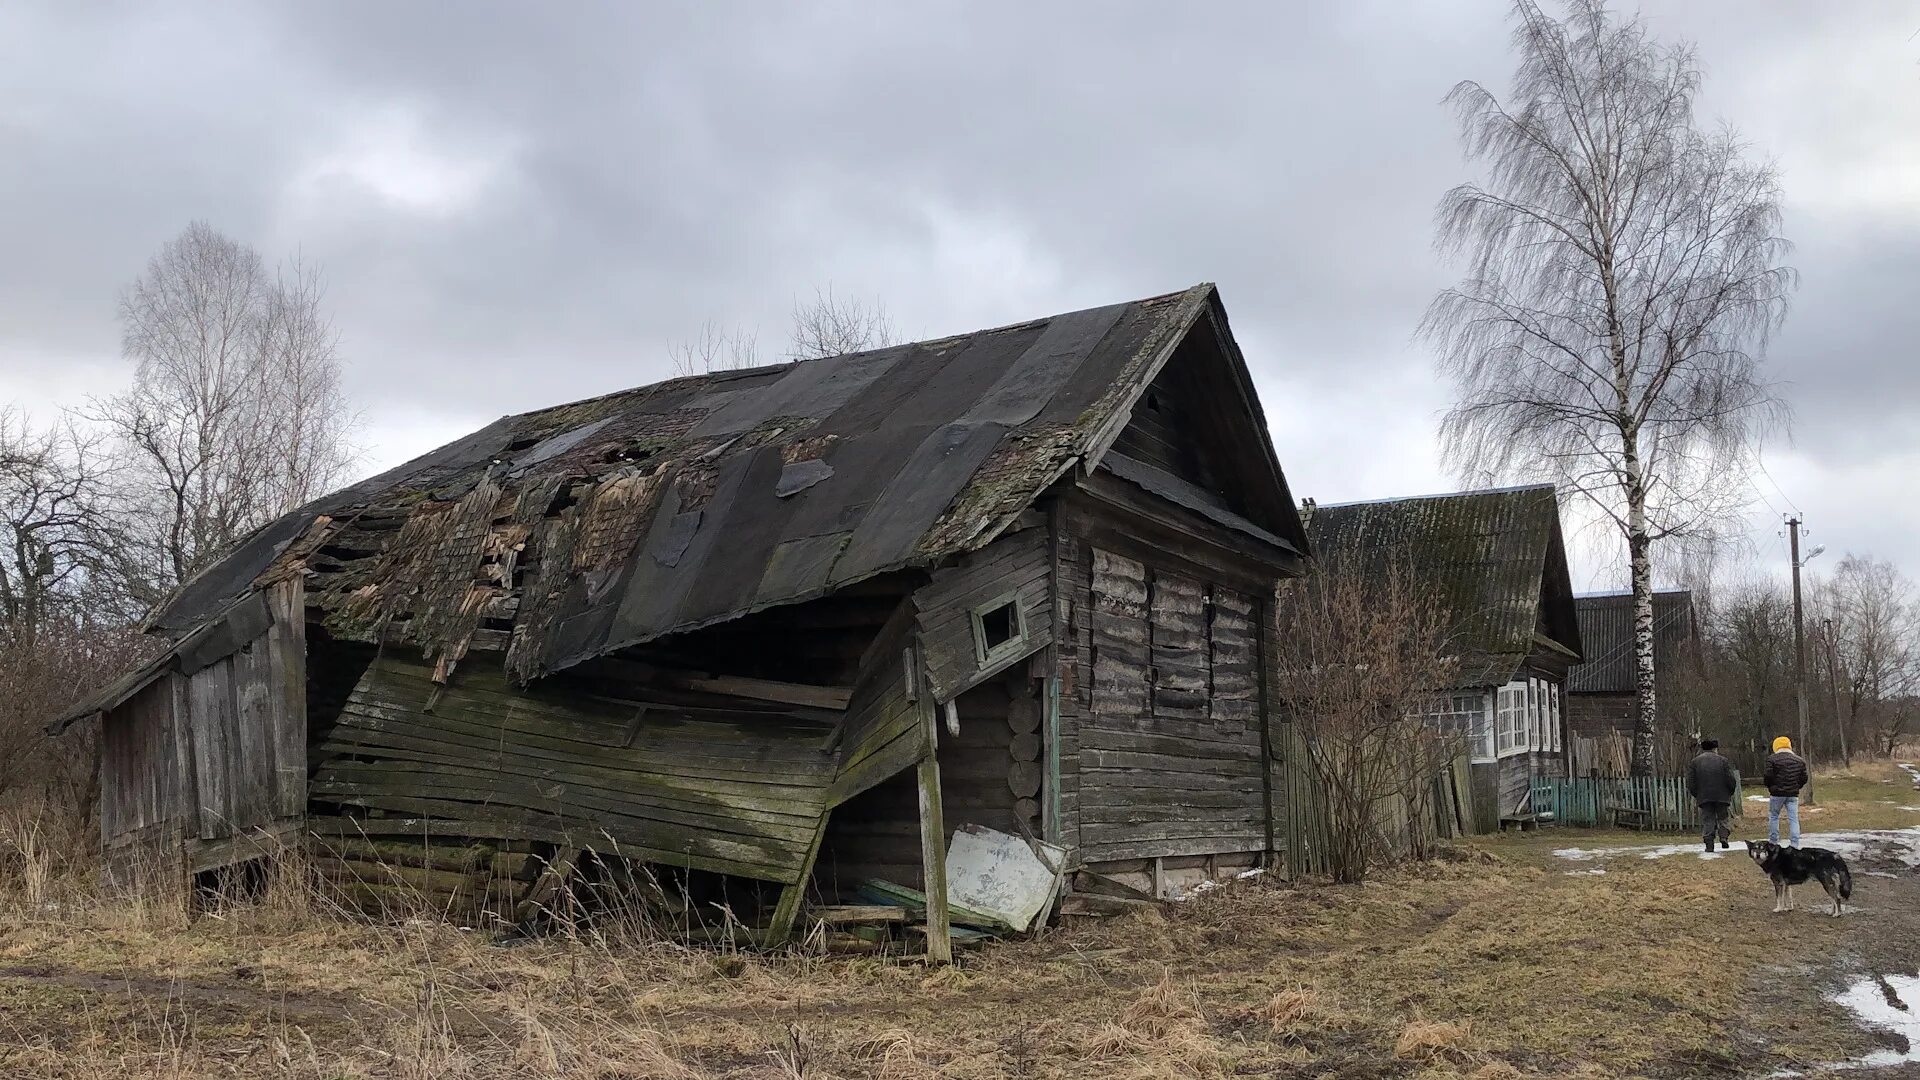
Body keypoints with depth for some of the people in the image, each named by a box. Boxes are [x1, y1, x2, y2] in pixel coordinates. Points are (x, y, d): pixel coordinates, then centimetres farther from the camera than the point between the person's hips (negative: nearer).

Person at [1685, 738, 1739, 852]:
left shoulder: (1694, 762, 5)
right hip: (1722, 796, 0)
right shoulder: (1723, 761, 2)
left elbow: (1690, 782, 1)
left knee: (1707, 820, 4)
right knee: (1722, 817, 13)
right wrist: (1731, 793, 13)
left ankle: (1709, 844, -4)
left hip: (1704, 797, 0)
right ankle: (1723, 836, -8)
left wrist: (1695, 795, 12)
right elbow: (1731, 780, -2)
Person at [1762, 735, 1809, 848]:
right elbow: (1804, 778, 8)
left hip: (1777, 793, -3)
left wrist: (1770, 787, 8)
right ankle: (1794, 844, -3)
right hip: (1793, 794, 3)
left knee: (1773, 817, 10)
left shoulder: (1772, 759, -7)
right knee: (1793, 818, 3)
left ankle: (1773, 842, 11)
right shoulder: (1800, 760, 8)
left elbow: (1768, 776, -10)